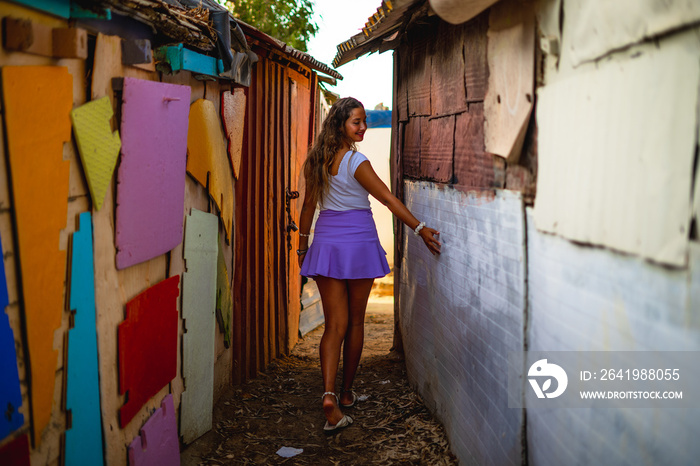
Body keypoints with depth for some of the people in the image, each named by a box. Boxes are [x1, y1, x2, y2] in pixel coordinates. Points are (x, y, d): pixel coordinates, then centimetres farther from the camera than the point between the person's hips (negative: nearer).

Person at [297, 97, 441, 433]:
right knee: (355, 322, 12)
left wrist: (303, 246, 21)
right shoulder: (355, 161, -13)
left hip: (326, 242, 5)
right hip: (358, 240, -4)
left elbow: (308, 206, 13)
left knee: (335, 324, 2)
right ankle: (346, 392, 24)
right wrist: (420, 228, -19)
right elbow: (387, 198, -18)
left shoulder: (318, 160, 6)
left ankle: (329, 396, -16)